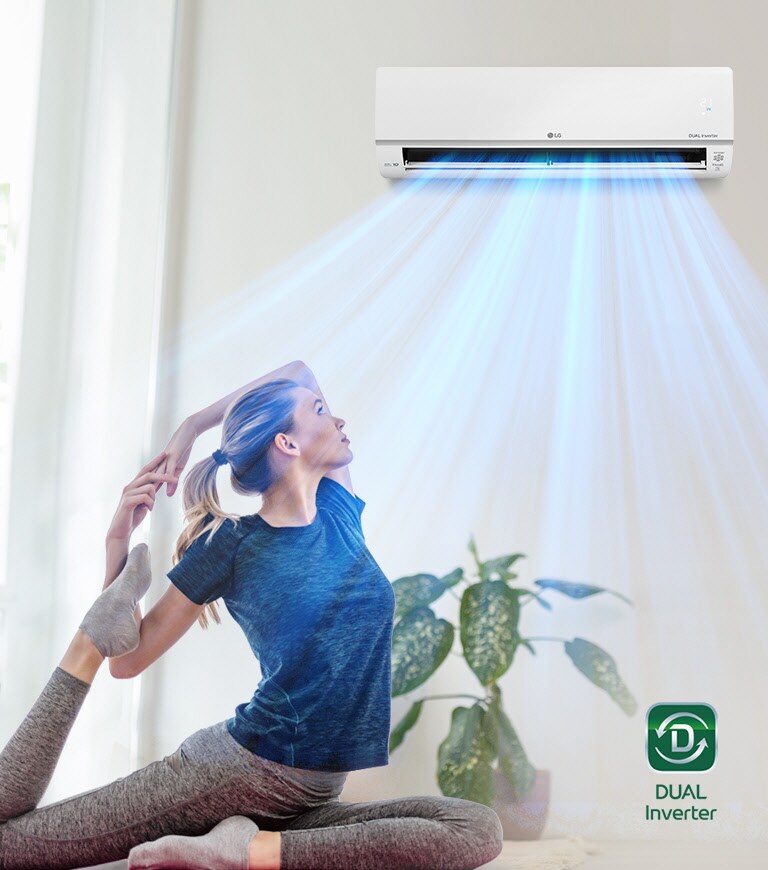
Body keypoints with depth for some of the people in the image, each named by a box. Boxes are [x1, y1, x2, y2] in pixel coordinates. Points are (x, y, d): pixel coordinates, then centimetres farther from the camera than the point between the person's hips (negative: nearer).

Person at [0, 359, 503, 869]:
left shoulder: (340, 510, 6)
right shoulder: (231, 544, -6)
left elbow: (299, 371, 16)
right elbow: (127, 662, -2)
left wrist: (192, 426, 11)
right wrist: (118, 541, -12)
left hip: (312, 800, 5)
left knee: (481, 829, -21)